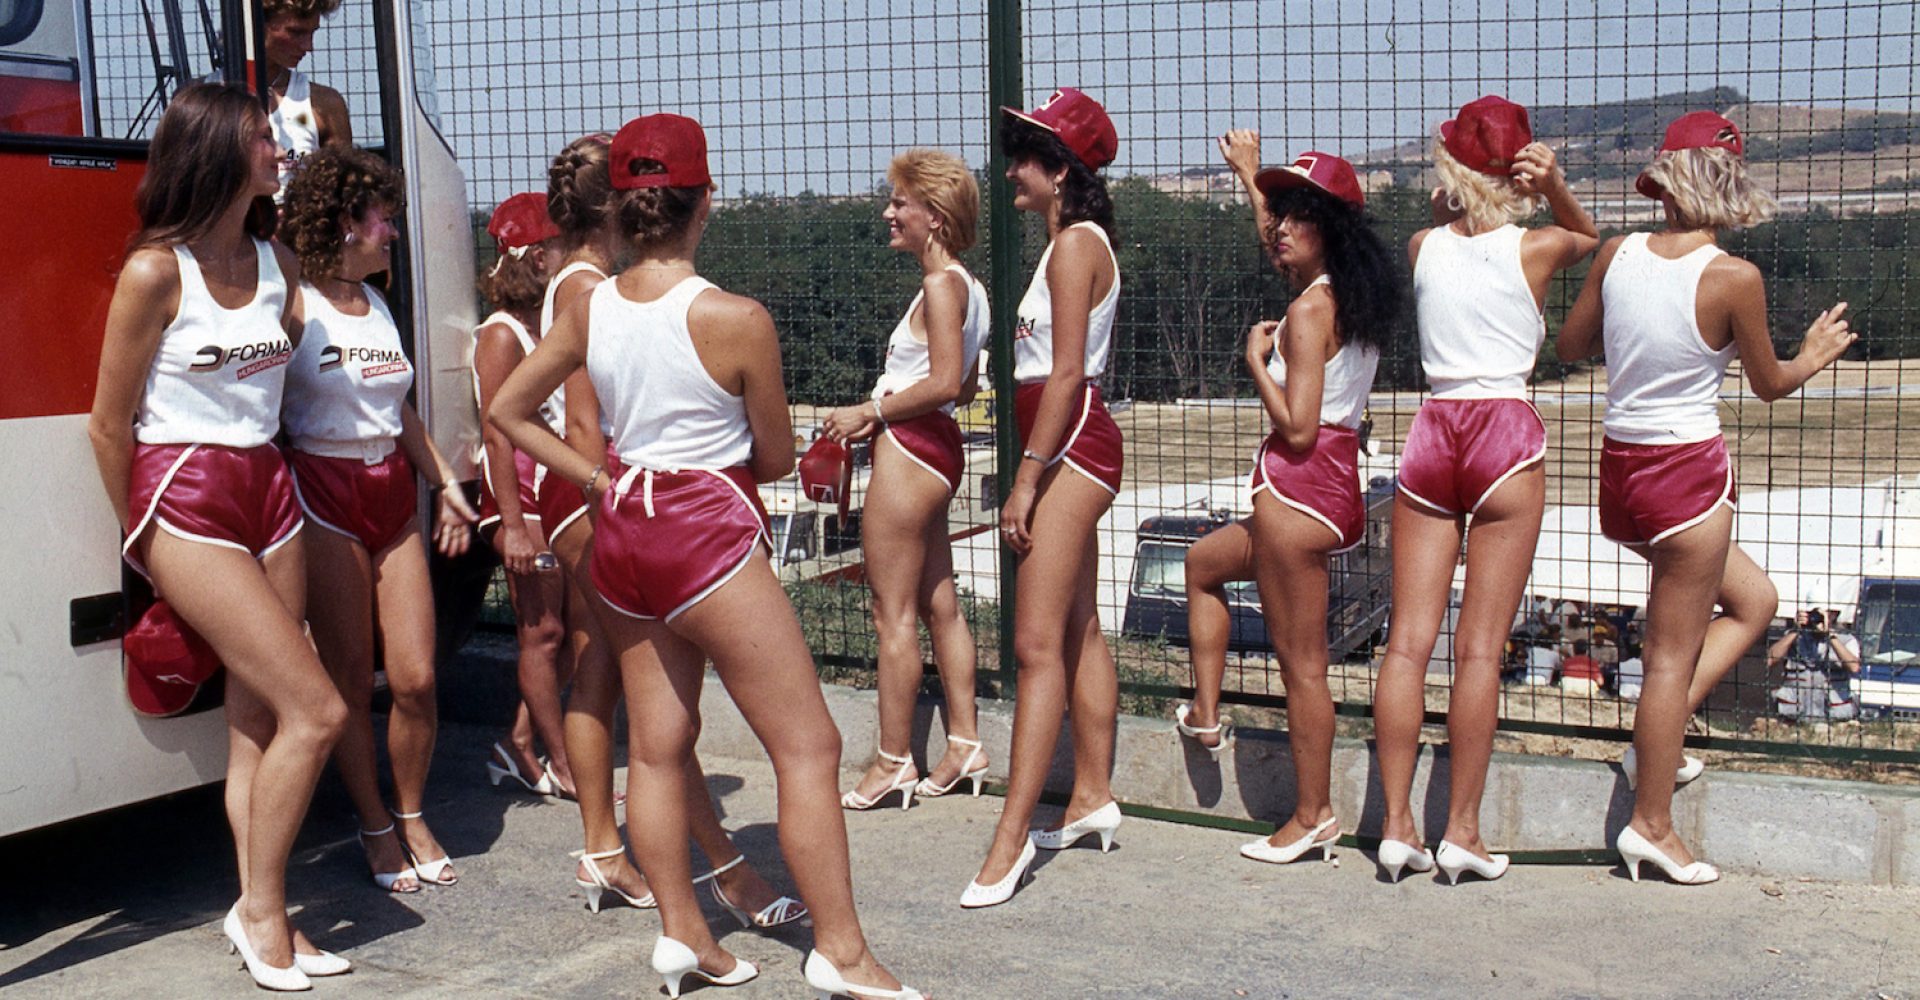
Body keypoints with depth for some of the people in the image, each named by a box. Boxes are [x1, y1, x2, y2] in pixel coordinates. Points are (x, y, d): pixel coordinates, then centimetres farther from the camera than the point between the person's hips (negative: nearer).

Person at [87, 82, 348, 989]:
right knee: (315, 709, -10)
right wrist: (146, 540, 4)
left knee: (257, 720, 6)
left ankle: (260, 915, 12)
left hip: (268, 489, 6)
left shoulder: (276, 263, 8)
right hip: (184, 501, -6)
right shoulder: (156, 271, -12)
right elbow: (110, 424, -5)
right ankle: (260, 911, 5)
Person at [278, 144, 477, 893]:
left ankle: (412, 817, 21)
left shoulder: (378, 303, 14)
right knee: (351, 685, 3)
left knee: (416, 678, 2)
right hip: (325, 495, -6)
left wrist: (445, 483, 21)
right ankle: (376, 829, 19)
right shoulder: (295, 303, -8)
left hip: (393, 493, 6)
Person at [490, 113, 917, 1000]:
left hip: (622, 530, 7)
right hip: (709, 535, -7)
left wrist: (597, 479, 8)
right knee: (808, 747, 2)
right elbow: (777, 458, -5)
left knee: (657, 747, 16)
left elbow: (506, 409, 10)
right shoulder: (736, 319, -16)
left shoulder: (589, 310, 0)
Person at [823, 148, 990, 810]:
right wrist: (883, 412, 13)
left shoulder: (941, 285, -15)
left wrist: (869, 413, -13)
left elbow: (944, 383, -22)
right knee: (939, 605, 14)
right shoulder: (964, 286, 14)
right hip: (934, 448, 10)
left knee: (893, 614, -2)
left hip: (908, 449, -10)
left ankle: (893, 762, 6)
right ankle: (964, 745, 20)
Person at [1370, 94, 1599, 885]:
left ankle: (1396, 822, 4)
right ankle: (1462, 830, 2)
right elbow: (1587, 235, 21)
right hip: (1507, 435, -3)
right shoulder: (1535, 249, -1)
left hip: (1432, 433, 3)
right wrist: (1554, 185, 3)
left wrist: (1453, 199, 10)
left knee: (1409, 639, 3)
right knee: (1480, 646, -1)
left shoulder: (1422, 247, 5)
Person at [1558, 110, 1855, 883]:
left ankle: (1661, 731, 14)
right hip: (1688, 470, -6)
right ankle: (1652, 826, 13)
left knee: (1753, 599, 24)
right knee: (1673, 653, 4)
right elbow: (1770, 384, 1)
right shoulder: (1734, 278, -14)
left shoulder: (1618, 253, -2)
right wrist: (1816, 355, 21)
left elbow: (1570, 345, 11)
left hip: (1620, 468, 6)